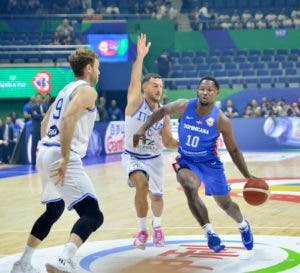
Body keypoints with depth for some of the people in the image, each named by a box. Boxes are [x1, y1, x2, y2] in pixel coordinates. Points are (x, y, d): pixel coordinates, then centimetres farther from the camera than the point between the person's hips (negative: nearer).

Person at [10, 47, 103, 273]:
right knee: (93, 215, -14)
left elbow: (45, 122, 29)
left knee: (54, 209, 26)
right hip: (61, 155, -10)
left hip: (45, 152, 10)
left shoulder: (66, 89, 23)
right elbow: (67, 119, -22)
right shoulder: (87, 91, -5)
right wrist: (65, 158, -25)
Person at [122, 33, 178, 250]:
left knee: (156, 196, 9)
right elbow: (134, 81, -27)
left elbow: (168, 142, 1)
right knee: (142, 185, -29)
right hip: (133, 156, -4)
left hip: (154, 158, 4)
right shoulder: (136, 102, -11)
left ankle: (157, 226, 43)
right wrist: (140, 56, -37)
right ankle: (142, 231, -12)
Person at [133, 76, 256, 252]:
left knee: (225, 203, 8)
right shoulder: (185, 106, -16)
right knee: (190, 188, -31)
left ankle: (243, 225, 43)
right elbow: (162, 111, 4)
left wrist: (248, 176, -15)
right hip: (187, 161, 1)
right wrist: (143, 129, -3)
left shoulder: (221, 120, -19)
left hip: (210, 162, -1)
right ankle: (210, 232, -22)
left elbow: (233, 150, -9)